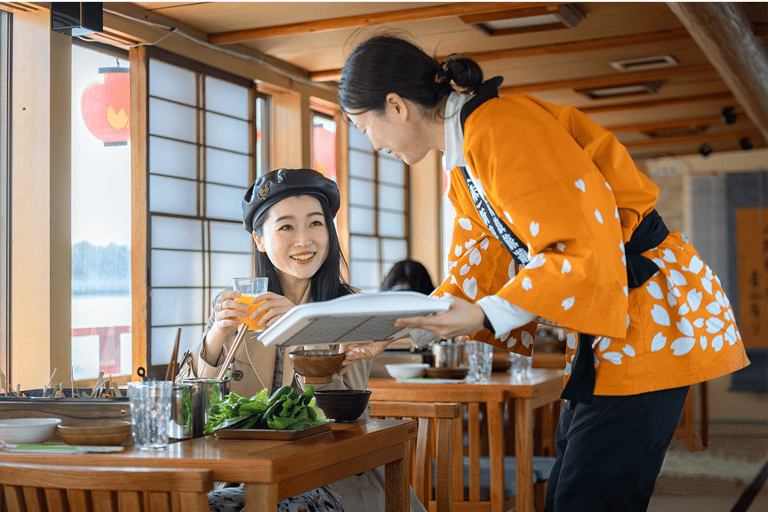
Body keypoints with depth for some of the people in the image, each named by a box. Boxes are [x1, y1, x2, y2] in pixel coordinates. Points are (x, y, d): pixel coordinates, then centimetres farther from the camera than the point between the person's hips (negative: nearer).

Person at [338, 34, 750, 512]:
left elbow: (584, 251, -25)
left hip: (650, 306, -10)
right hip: (604, 329, 10)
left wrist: (484, 315, -25)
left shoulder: (499, 128, -21)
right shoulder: (467, 158, 12)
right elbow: (474, 272, 15)